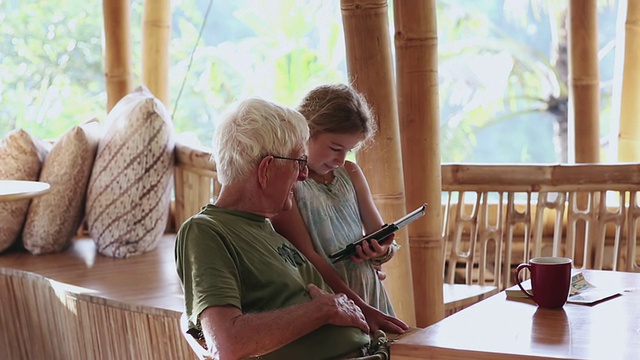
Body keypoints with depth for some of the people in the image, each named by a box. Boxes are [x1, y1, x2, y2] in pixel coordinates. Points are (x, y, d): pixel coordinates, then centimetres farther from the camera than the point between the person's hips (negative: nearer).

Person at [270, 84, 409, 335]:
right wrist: (361, 309, -19)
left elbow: (384, 241, 17)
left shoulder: (350, 173, 13)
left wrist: (381, 251, -8)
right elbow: (306, 257, -13)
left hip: (368, 291, 6)